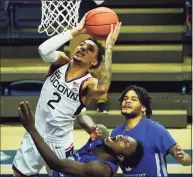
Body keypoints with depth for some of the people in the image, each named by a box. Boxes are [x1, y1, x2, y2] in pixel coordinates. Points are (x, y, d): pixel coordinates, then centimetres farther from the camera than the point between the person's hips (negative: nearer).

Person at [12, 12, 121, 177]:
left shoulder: (88, 83, -19)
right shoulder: (61, 62, -7)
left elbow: (102, 88, -46)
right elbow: (43, 49, -30)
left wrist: (109, 46, -40)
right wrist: (76, 31, -29)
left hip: (59, 144, -4)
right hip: (35, 136, 4)